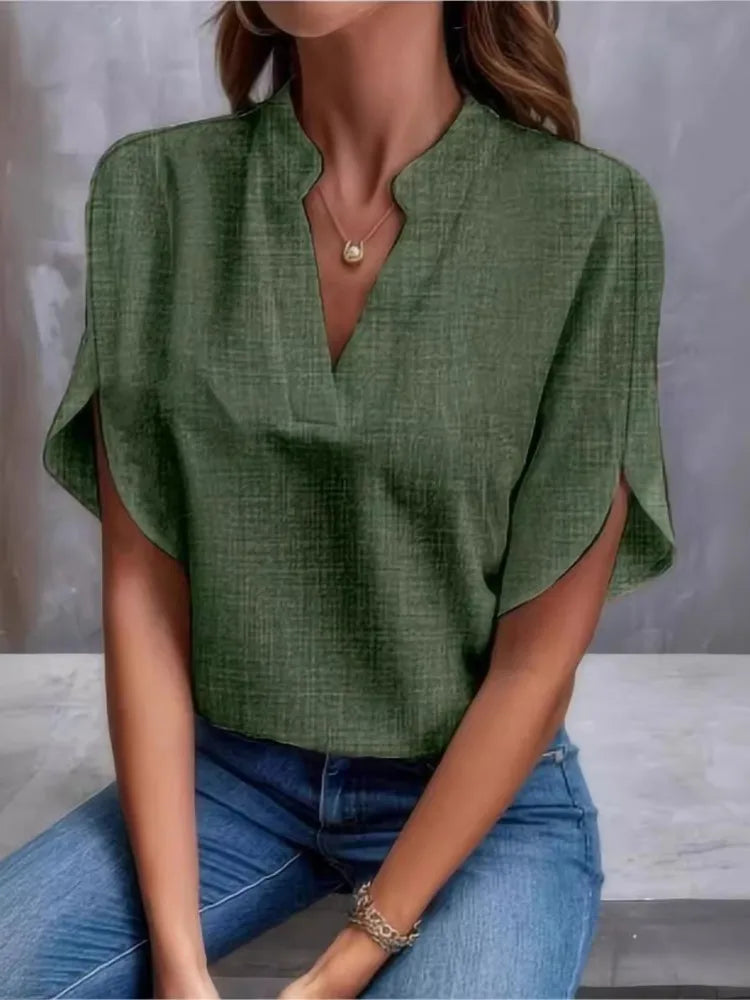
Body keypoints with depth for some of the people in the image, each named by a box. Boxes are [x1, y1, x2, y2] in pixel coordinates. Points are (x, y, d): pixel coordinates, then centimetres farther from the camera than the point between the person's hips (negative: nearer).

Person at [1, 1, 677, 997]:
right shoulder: (154, 190, -7)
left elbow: (539, 656, -13)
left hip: (487, 797, -1)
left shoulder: (590, 215, -15)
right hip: (225, 769, 2)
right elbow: (141, 585, -7)